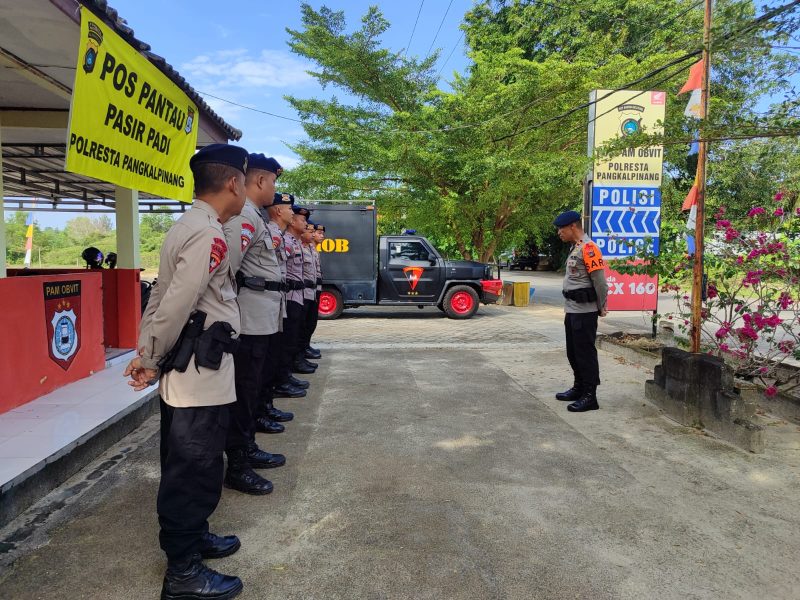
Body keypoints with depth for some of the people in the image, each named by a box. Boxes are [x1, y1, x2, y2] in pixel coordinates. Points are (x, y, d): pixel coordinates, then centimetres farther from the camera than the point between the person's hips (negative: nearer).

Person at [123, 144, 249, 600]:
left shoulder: (188, 227, 13)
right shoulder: (208, 234, -20)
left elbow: (163, 297, 13)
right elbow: (177, 306, -22)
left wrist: (146, 355, 13)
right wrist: (151, 362, -9)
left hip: (188, 373, 10)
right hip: (201, 377, -10)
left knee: (186, 468, 22)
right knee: (196, 472, 3)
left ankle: (192, 537, 40)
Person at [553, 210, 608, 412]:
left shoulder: (588, 248, -16)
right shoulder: (575, 248, 15)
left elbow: (599, 280, -17)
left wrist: (601, 308, -8)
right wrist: (569, 308, 15)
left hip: (585, 312, -10)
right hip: (572, 310, 10)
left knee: (585, 353, -3)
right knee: (573, 352, 17)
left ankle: (589, 396, 5)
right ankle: (579, 388, 30)